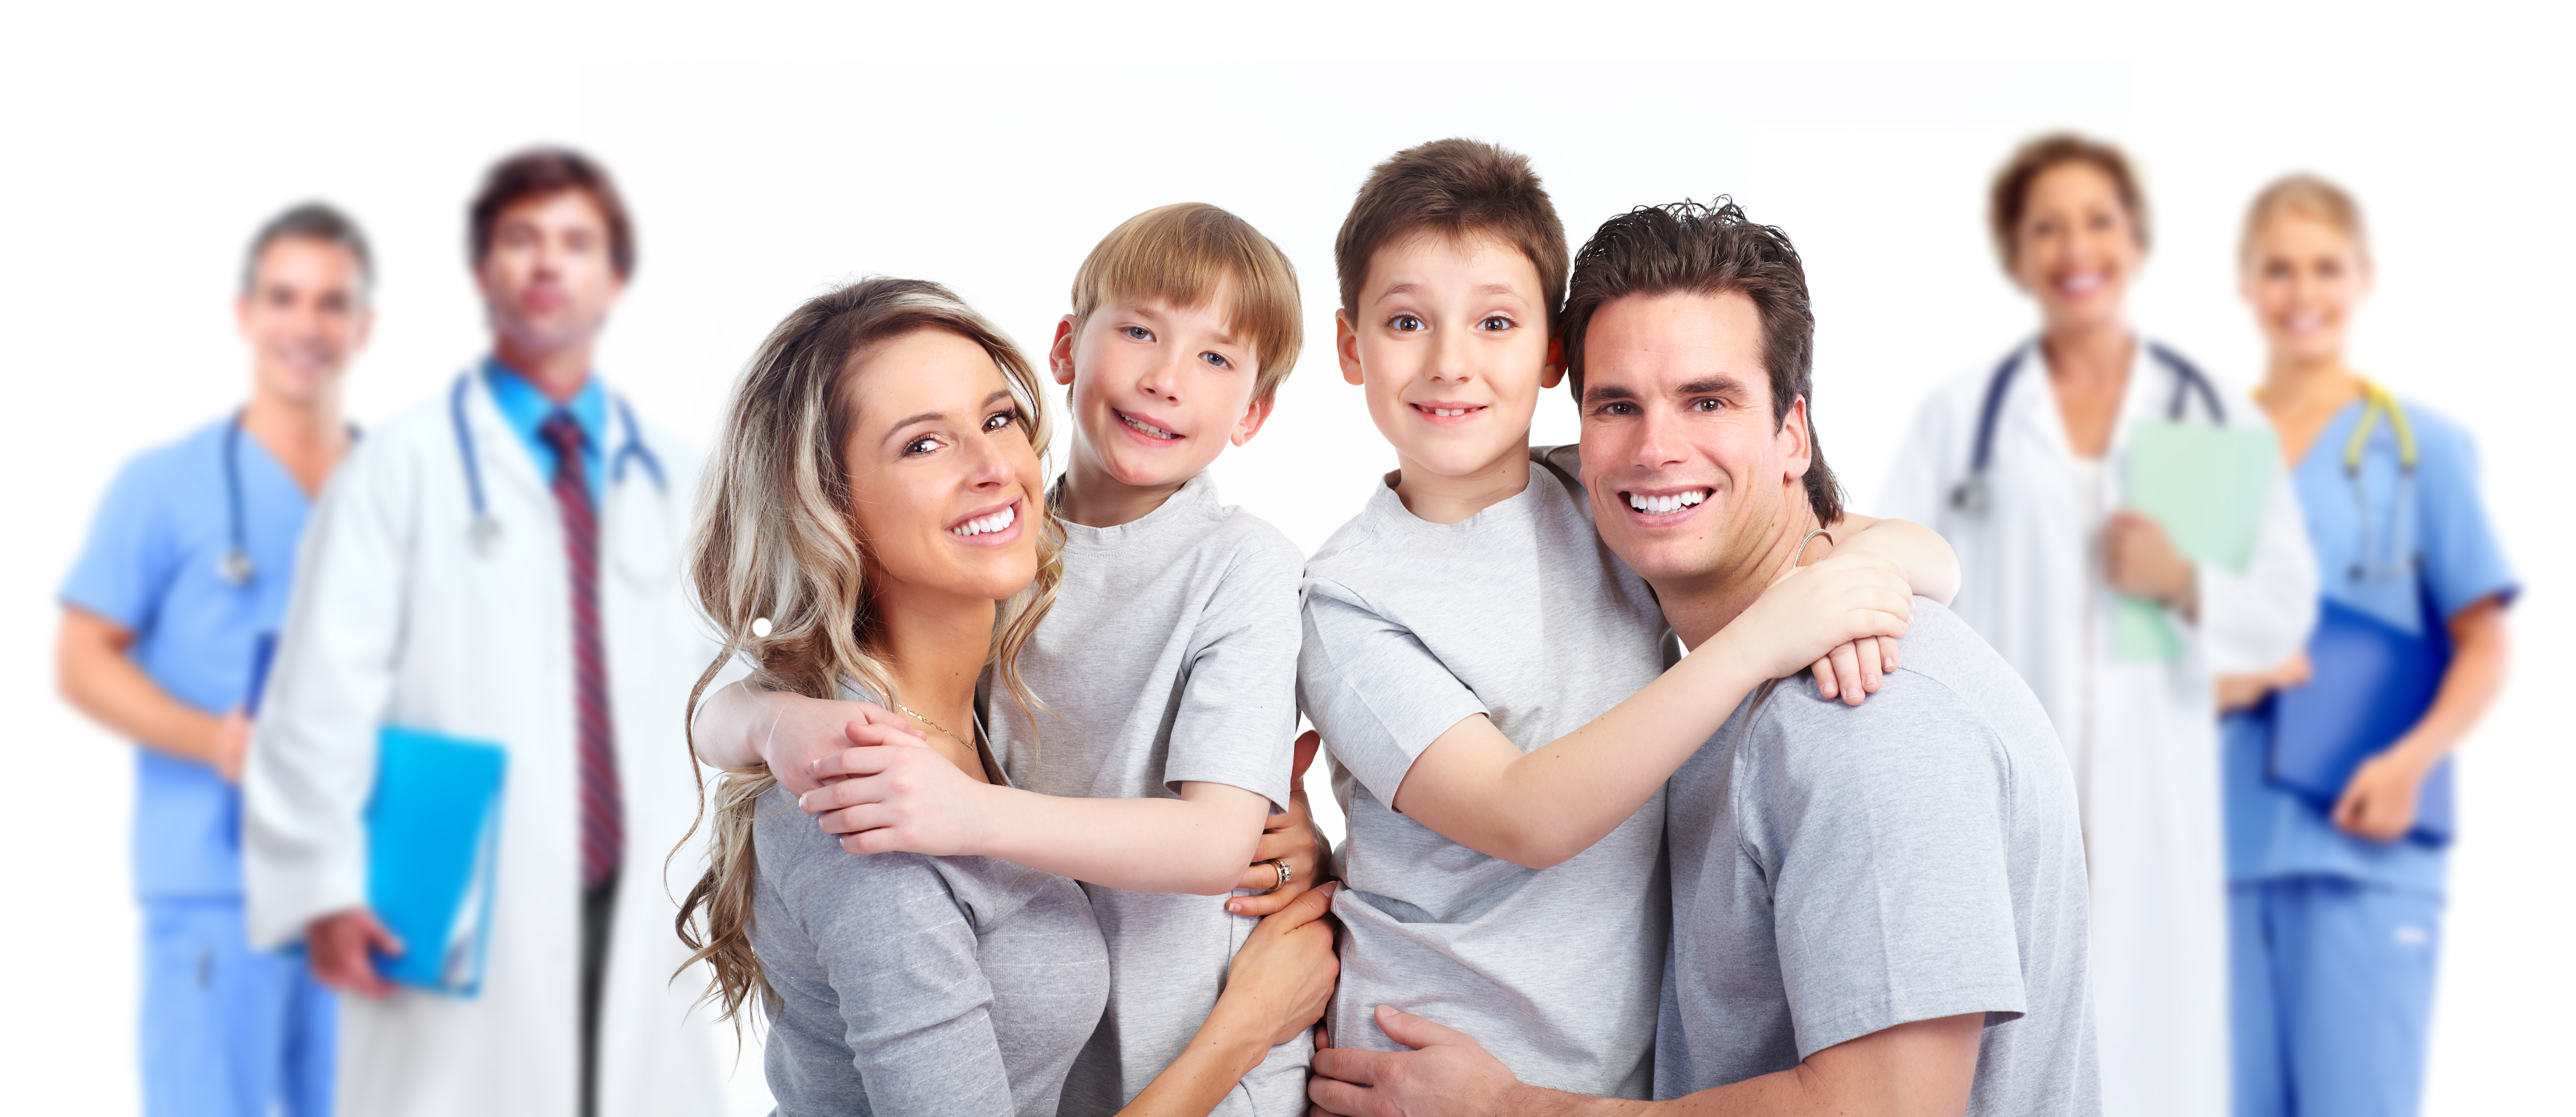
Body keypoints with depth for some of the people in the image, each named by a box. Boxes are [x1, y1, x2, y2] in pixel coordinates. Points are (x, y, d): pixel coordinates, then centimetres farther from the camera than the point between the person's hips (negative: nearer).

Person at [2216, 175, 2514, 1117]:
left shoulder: (2421, 447, 6)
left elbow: (2484, 644, 3)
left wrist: (2414, 758, -13)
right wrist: (2210, 678, -7)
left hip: (2367, 845, -2)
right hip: (2226, 838, 2)